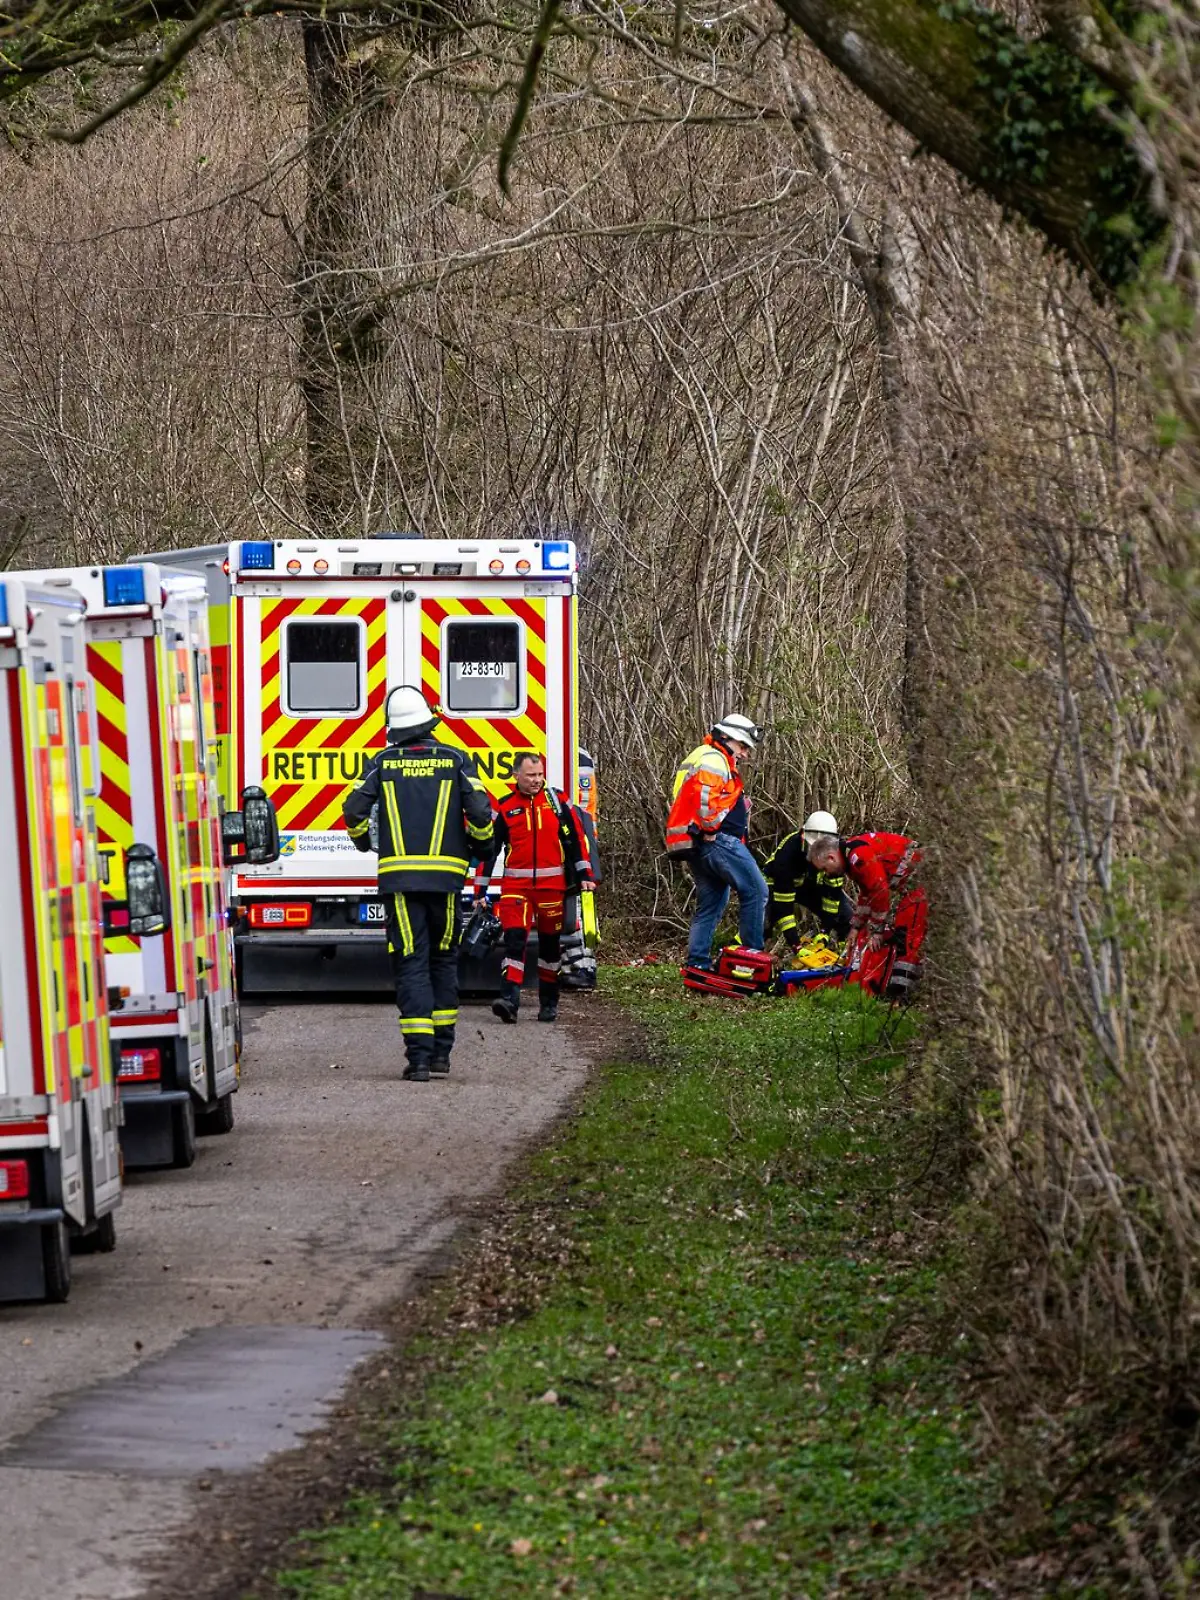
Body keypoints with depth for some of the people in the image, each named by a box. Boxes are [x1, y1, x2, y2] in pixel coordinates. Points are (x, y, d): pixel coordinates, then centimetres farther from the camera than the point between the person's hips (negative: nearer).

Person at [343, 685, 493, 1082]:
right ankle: (441, 1052, 15)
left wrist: (361, 840, 19)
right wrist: (479, 845, 16)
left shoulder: (383, 763, 3)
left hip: (399, 874, -1)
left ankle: (418, 1056, -10)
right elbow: (480, 811, -5)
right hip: (446, 875, 1)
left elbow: (354, 809, -2)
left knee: (411, 964, -1)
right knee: (443, 960, 15)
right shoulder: (454, 760, 2)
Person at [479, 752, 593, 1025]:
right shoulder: (504, 808, 3)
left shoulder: (557, 801, 4)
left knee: (550, 943, 10)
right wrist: (481, 891, 4)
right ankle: (510, 1000, -23)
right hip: (516, 886, -1)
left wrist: (584, 876, 2)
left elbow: (576, 838, 7)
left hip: (552, 885, 1)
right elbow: (489, 849, 6)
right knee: (514, 938, -15)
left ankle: (549, 1003, 22)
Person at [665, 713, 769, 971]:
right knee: (755, 891, -8)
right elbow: (705, 795, -25)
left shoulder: (696, 757, 26)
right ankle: (752, 953, -10)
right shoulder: (714, 759, -8)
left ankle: (697, 964, 8)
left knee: (710, 905, 12)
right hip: (718, 840, -11)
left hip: (693, 846, 11)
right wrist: (711, 828, -15)